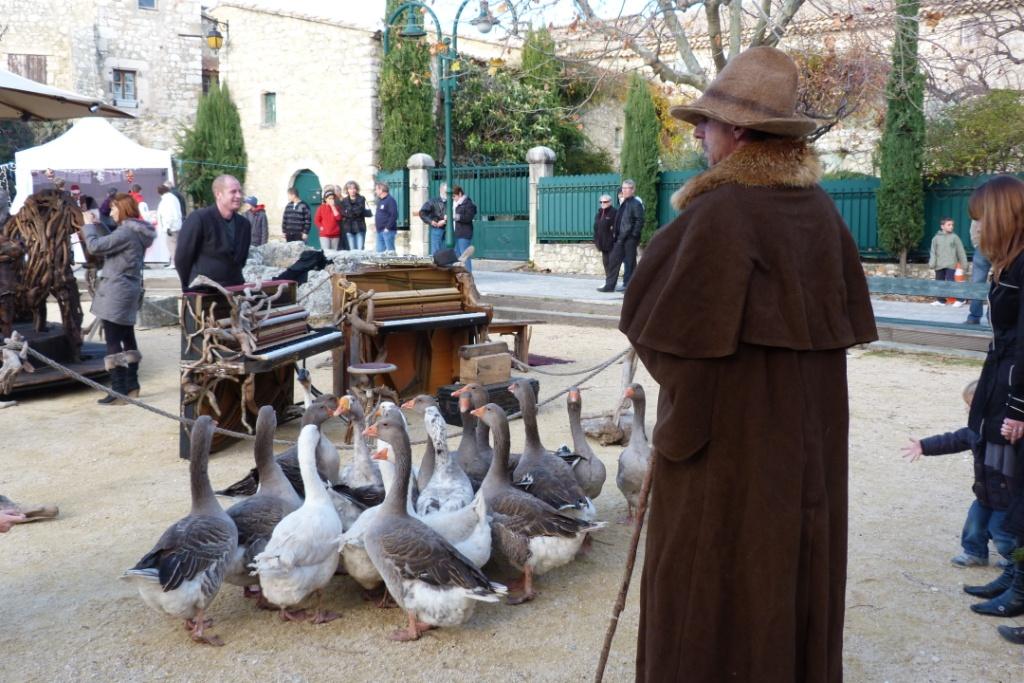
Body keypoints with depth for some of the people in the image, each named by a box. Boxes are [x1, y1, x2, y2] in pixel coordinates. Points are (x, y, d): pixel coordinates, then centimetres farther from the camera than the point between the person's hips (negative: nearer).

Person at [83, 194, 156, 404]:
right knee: (127, 338, 16)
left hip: (116, 293, -10)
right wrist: (97, 224, 11)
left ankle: (119, 392, -6)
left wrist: (88, 225, -4)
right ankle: (131, 385, 24)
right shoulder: (135, 231, 12)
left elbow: (95, 246, -19)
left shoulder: (126, 232, -19)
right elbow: (110, 243, 22)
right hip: (127, 292, 10)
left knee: (113, 342, -7)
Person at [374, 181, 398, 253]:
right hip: (379, 231, 9)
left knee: (390, 251, -7)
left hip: (388, 230, -9)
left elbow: (394, 215, -19)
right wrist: (375, 222, 12)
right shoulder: (379, 200, 18)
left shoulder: (390, 200, -11)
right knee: (380, 250, 9)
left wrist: (388, 227, -20)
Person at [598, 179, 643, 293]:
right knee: (613, 260, 7)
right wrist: (616, 235, 14)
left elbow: (639, 220, -15)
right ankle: (609, 285, 12)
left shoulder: (636, 203, -8)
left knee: (630, 262, -1)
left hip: (630, 238, -9)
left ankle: (628, 285, 6)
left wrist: (634, 235, -19)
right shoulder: (623, 203, 17)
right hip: (620, 238, 9)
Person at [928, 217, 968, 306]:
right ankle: (941, 300, 19)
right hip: (939, 265, 3)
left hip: (950, 265, -3)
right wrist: (932, 263, -7)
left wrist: (964, 263, 3)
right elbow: (933, 252, 4)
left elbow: (960, 251, 5)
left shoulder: (954, 237, 3)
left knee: (951, 282, -12)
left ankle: (959, 299, -4)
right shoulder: (936, 238, 6)